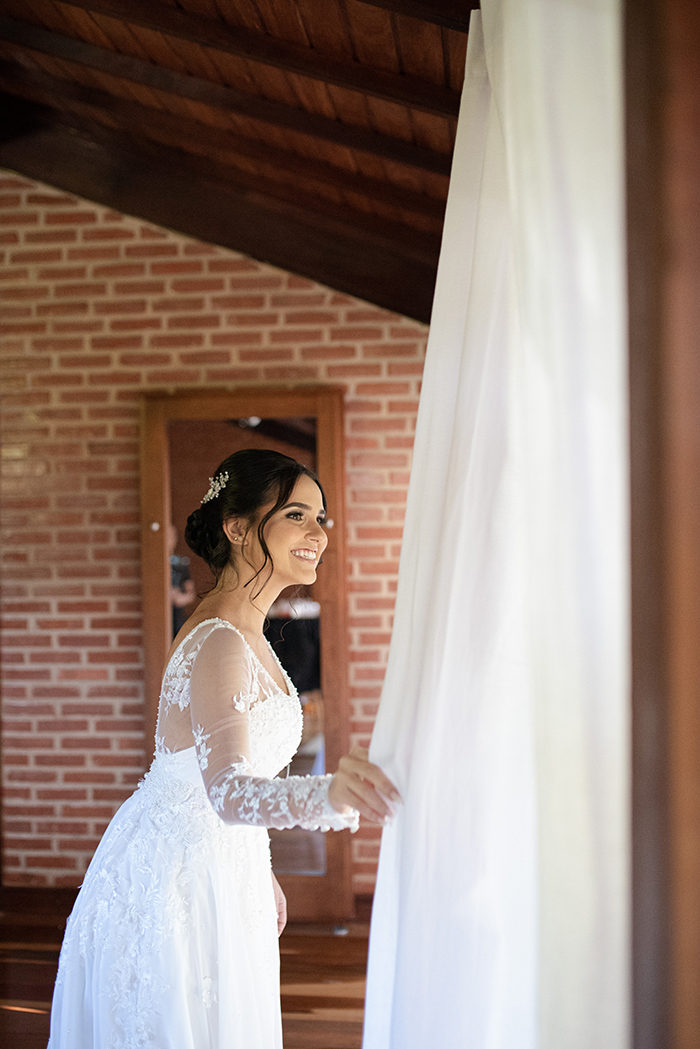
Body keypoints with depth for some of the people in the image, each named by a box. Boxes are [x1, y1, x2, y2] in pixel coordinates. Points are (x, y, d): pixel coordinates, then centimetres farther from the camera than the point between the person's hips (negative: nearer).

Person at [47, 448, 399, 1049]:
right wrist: (329, 797, -56)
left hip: (216, 874, 10)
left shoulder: (241, 631, 7)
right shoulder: (218, 643, -25)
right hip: (176, 881, -10)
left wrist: (259, 873, 20)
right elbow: (228, 791, -38)